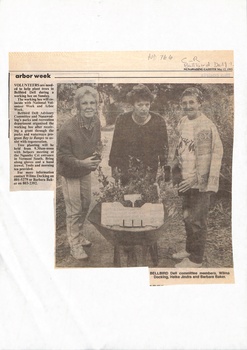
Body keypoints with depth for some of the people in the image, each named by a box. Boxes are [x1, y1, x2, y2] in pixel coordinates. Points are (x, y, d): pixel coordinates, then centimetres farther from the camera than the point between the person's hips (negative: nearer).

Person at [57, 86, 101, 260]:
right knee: (74, 210, 3)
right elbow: (62, 155, -19)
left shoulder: (96, 122, -10)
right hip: (70, 173, -6)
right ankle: (75, 245, 22)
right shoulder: (68, 128, -28)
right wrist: (82, 163, -32)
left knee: (85, 206, 19)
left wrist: (96, 156, -11)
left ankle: (79, 235, 41)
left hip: (86, 171, 6)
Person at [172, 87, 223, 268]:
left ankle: (195, 259, 19)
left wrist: (195, 178, -22)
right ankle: (190, 249, 38)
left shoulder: (207, 126, -17)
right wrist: (176, 171, 13)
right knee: (187, 217, 19)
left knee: (197, 221, 3)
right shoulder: (183, 122, 8)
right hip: (186, 181, 8)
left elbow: (214, 156, -21)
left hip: (200, 182, -8)